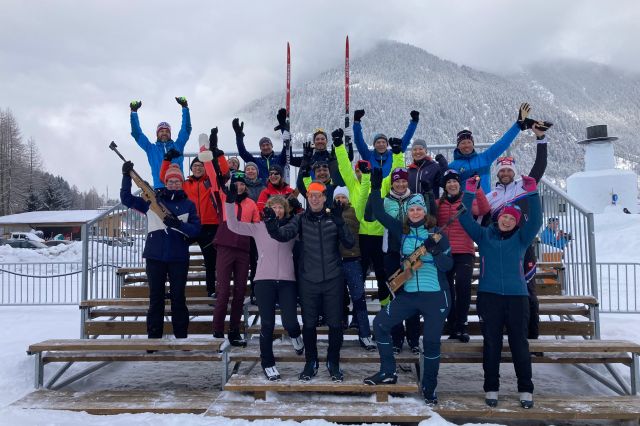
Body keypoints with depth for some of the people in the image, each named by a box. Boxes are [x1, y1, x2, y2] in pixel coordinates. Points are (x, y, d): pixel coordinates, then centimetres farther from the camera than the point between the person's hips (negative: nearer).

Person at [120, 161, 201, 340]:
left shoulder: (188, 204, 6)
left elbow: (196, 229, -3)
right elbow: (127, 199, 7)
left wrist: (178, 224, -20)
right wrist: (126, 176, -3)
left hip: (178, 258, 0)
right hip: (155, 256, 0)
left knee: (178, 298, 5)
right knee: (156, 298, 5)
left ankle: (182, 337, 14)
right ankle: (153, 337, 12)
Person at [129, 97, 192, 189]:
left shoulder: (177, 146, 18)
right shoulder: (151, 148, 19)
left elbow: (186, 129, 15)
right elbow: (136, 133, 16)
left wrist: (185, 107, 10)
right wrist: (134, 112, 11)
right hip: (160, 188, 0)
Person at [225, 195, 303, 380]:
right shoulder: (258, 227, 7)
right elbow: (233, 225, 0)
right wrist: (230, 202, -5)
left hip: (287, 281, 1)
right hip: (264, 280, 0)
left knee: (290, 322, -7)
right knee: (267, 324, 2)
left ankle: (295, 335, 31)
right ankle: (267, 363, 18)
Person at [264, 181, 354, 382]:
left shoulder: (333, 217, 1)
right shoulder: (301, 219, 1)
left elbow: (349, 243, -8)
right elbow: (283, 234, -15)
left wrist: (339, 222, -22)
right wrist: (271, 222, -34)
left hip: (333, 280, 0)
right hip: (308, 280, 0)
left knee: (335, 324, 6)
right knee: (309, 324, 9)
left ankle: (333, 362, 26)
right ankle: (311, 363, 27)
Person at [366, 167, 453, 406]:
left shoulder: (437, 234, -3)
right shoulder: (402, 231, 5)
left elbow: (447, 266, -7)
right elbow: (379, 215, 4)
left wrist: (436, 249, -25)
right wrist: (376, 188, -1)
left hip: (435, 296, -3)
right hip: (408, 294, 3)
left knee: (431, 343, 5)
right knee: (380, 324, -4)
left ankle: (429, 389, 23)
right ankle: (388, 372, 11)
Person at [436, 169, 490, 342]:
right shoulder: (438, 203, 10)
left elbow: (484, 210, -15)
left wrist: (477, 188, -24)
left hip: (464, 252, -2)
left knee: (463, 286, -16)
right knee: (447, 289, 7)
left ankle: (461, 325, -1)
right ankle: (453, 326, 19)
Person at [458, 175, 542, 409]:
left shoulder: (520, 238, 12)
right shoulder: (484, 235, 13)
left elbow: (536, 220, 0)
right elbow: (465, 219, 6)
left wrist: (532, 193, -8)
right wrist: (469, 193, -2)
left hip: (517, 296, 0)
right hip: (489, 295, 0)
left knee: (519, 343, 2)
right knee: (491, 343, 4)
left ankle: (526, 390, 12)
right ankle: (491, 389, 13)